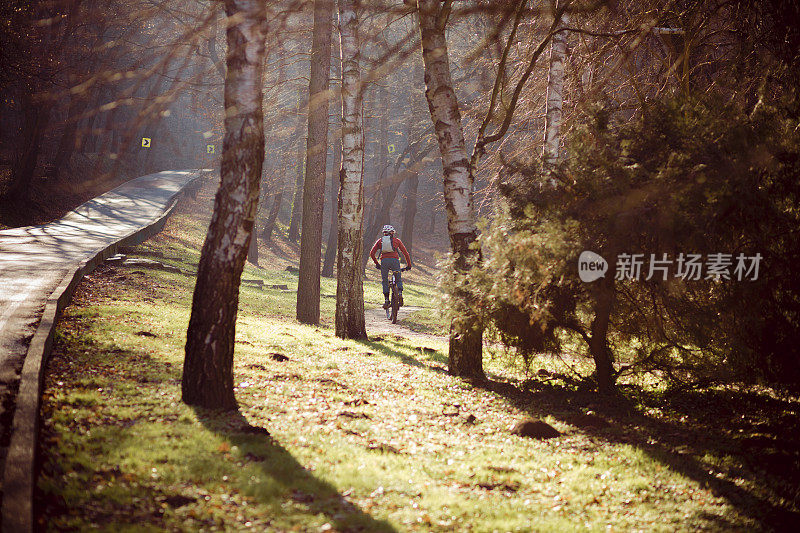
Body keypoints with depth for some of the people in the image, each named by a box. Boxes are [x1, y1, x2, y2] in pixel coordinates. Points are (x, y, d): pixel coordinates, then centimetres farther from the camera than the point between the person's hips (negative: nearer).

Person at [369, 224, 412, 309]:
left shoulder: (380, 241, 19)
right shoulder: (397, 240, 18)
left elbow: (372, 253, 13)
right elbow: (405, 253, 15)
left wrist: (376, 264, 23)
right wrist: (409, 265, 23)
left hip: (384, 261, 0)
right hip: (394, 260, 0)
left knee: (385, 281, 13)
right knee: (398, 279, 16)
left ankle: (386, 300, 1)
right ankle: (400, 293, -10)